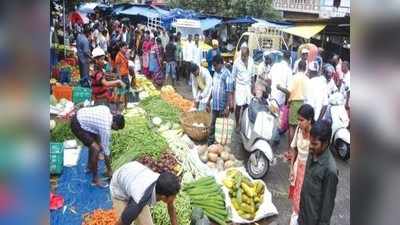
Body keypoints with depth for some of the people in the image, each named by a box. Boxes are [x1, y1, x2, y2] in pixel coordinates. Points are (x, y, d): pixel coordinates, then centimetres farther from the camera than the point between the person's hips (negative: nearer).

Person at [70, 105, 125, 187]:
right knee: (96, 149, -13)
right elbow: (106, 150, -13)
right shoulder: (106, 128, -22)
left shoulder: (106, 109, -3)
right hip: (77, 125, -10)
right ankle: (95, 179, -2)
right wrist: (109, 170, -1)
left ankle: (89, 167, 39)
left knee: (94, 143, 22)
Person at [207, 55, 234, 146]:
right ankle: (210, 143, 22)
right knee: (212, 125, 12)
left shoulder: (227, 74, -15)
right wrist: (208, 102, 18)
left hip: (222, 107, -6)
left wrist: (228, 107, -22)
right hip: (214, 105, 6)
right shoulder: (215, 73, 9)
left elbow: (229, 92, -18)